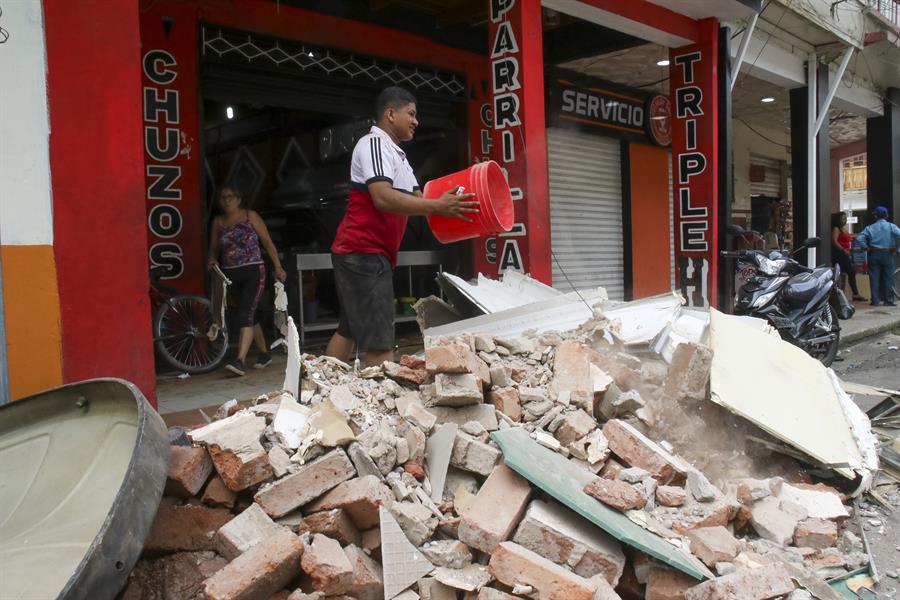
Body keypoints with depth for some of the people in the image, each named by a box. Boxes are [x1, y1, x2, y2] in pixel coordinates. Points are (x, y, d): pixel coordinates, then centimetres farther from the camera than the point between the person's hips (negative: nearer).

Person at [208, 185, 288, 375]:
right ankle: (264, 354, 28)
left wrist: (278, 267, -6)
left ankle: (240, 361, -23)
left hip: (253, 271, -5)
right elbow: (214, 248, 17)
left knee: (245, 314, -16)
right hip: (231, 274, 5)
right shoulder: (218, 222, 10)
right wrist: (212, 260, -6)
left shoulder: (250, 216, 0)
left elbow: (267, 242, 0)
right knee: (250, 316, 13)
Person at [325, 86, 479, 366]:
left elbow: (416, 198, 15)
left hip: (361, 254, 10)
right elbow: (383, 198, -26)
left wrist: (450, 205, 0)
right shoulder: (374, 144, -11)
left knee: (349, 331, 16)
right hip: (363, 252, -10)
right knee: (379, 343, -13)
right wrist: (437, 207, -30)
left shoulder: (397, 154, 20)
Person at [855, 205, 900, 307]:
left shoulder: (870, 228, 0)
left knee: (874, 277, 5)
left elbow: (859, 238, -9)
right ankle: (888, 300, 6)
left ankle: (875, 300, 6)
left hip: (874, 254, 1)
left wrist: (867, 247, -1)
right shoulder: (891, 226, -3)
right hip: (887, 254, -1)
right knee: (887, 278, 5)